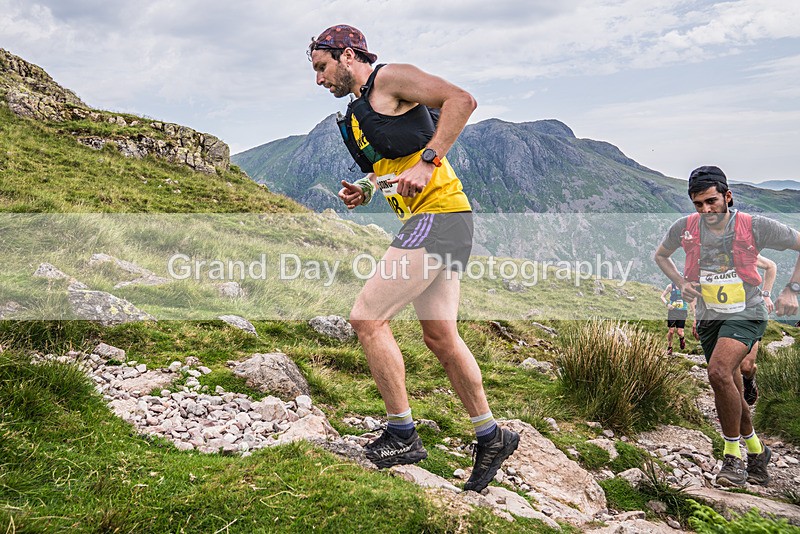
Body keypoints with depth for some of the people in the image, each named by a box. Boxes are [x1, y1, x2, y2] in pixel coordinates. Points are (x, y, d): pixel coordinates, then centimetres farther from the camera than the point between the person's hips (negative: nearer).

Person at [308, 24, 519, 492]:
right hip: (429, 221, 10)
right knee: (440, 336, 13)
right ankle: (491, 436, 26)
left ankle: (402, 435, 2)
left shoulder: (389, 78, -5)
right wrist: (365, 192, 10)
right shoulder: (357, 113, 22)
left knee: (367, 317, -10)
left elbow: (461, 99, -17)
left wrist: (427, 162, -23)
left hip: (438, 214, -10)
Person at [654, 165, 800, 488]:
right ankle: (757, 452, 37)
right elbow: (660, 255, 13)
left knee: (719, 372, -28)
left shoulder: (754, 226, -15)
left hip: (746, 314, -4)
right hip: (709, 316, 4)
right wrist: (680, 283, -2)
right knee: (731, 392, 13)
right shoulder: (684, 228, -7)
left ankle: (733, 455, -11)